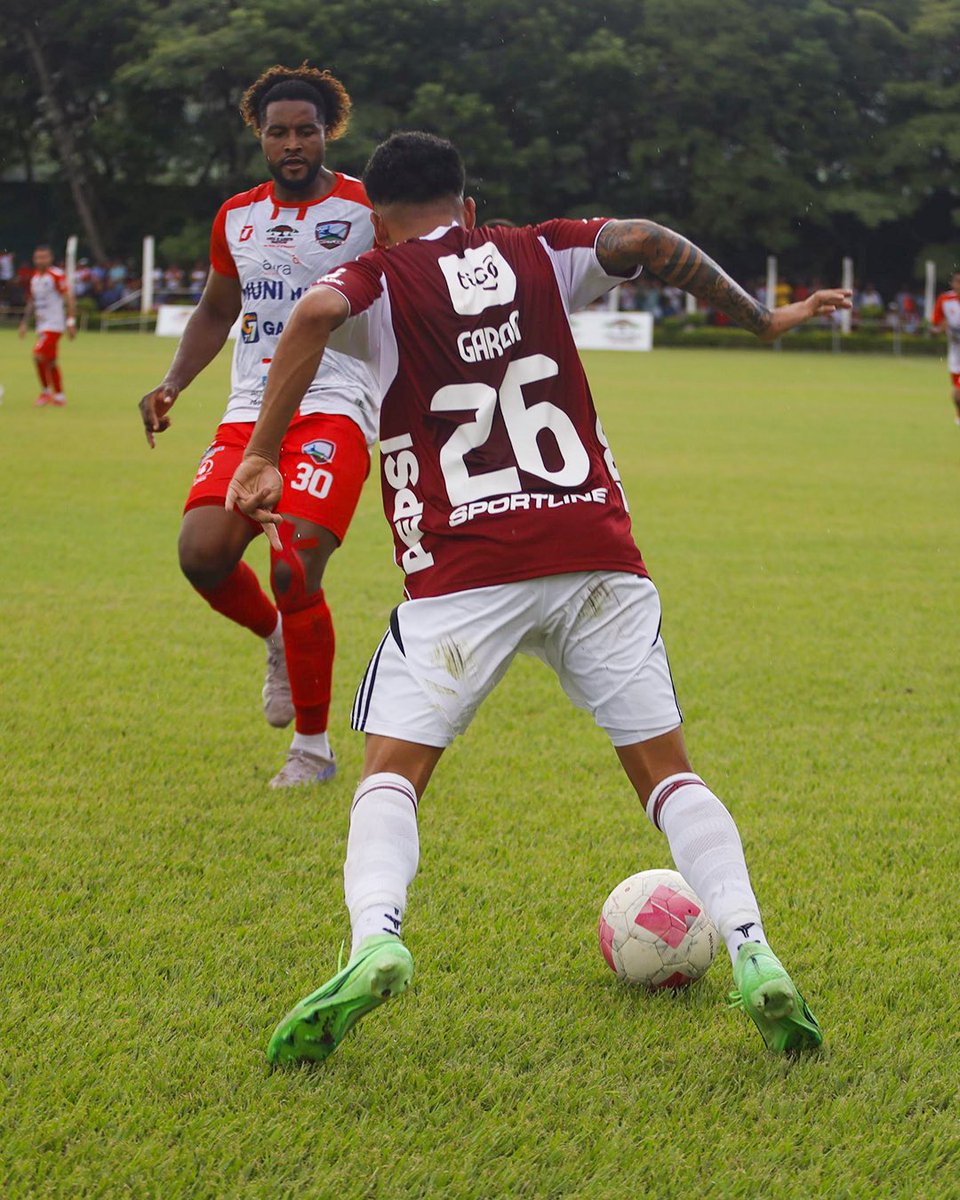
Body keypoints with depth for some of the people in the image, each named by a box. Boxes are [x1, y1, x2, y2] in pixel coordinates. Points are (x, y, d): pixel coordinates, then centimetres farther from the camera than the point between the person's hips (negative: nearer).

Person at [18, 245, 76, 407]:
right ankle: (59, 396, 19)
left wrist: (71, 322, -17)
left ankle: (46, 392, -4)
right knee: (51, 362, 10)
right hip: (42, 325, 8)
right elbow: (31, 303, 21)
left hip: (54, 325, -8)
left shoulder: (57, 276, -12)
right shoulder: (34, 277, 12)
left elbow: (68, 299, -13)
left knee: (38, 355, -16)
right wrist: (24, 323, 18)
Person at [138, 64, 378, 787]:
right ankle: (277, 638, 19)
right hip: (250, 411, 5)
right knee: (203, 552, -16)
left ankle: (314, 747, 1)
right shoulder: (236, 217, 14)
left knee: (294, 572, -18)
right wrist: (172, 385, 13)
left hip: (334, 408, -5)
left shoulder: (368, 210, 0)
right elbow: (216, 313, 26)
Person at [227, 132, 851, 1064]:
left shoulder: (377, 281, 9)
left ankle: (375, 939, -25)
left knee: (393, 769, 2)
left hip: (462, 572, -2)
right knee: (664, 767, 8)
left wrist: (261, 457, -13)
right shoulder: (538, 257, 17)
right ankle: (752, 954, -9)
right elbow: (646, 243, 3)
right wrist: (762, 320, 13)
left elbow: (315, 317, -13)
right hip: (595, 555, 3)